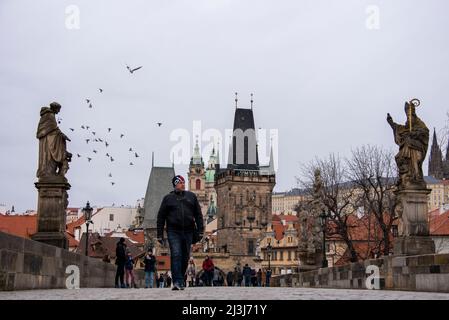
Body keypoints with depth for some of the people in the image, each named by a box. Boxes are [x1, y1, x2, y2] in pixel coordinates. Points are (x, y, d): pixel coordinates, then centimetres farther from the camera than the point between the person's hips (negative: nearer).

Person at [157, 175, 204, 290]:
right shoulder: (168, 198, 8)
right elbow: (161, 217, 8)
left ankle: (179, 280, 19)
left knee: (185, 257, 6)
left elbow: (198, 214, 12)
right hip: (173, 232, -2)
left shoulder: (191, 196, 13)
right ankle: (178, 282, -16)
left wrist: (200, 230, 3)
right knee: (176, 255, -14)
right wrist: (160, 234, 2)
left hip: (188, 232, 3)